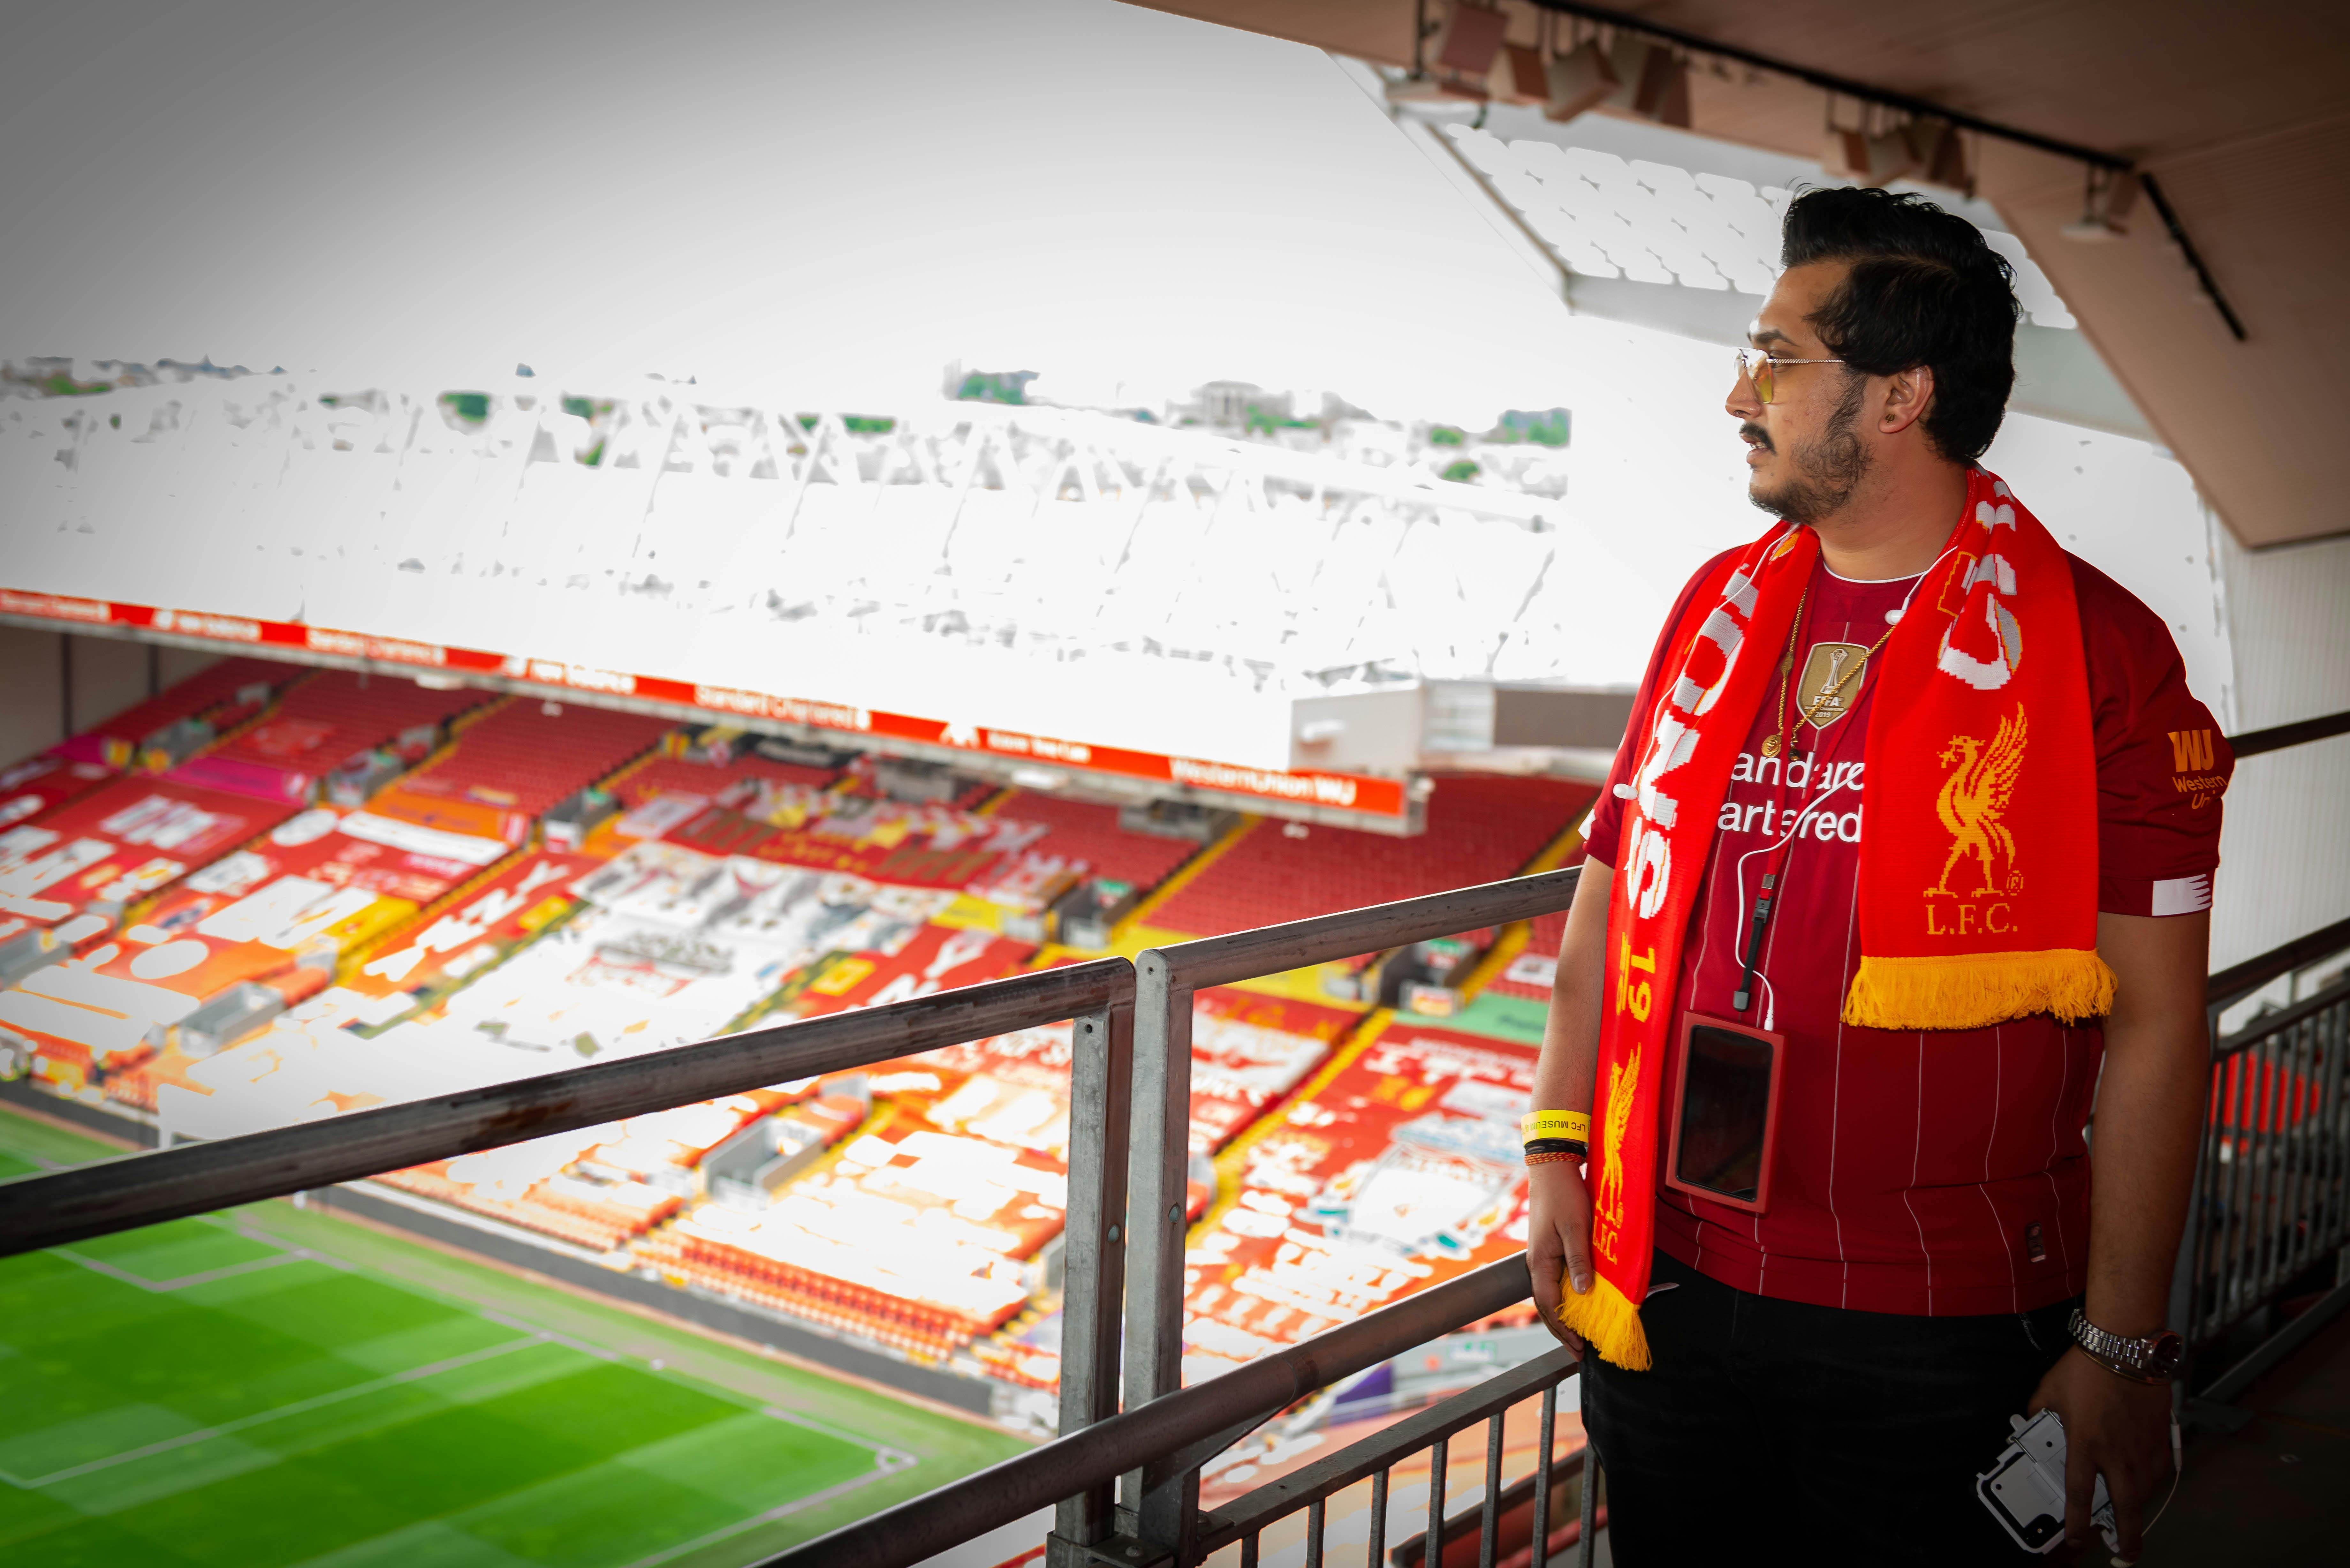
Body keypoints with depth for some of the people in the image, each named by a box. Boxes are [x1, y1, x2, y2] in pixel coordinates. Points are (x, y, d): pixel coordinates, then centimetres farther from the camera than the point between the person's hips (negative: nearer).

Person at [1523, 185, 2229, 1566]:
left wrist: (2122, 1348, -10)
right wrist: (1560, 1145, 3)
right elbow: (1613, 893, 11)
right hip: (1670, 1283, 5)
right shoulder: (1719, 608, 6)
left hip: (1936, 1335, -4)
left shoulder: (2095, 651, -9)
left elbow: (2154, 1024, -10)